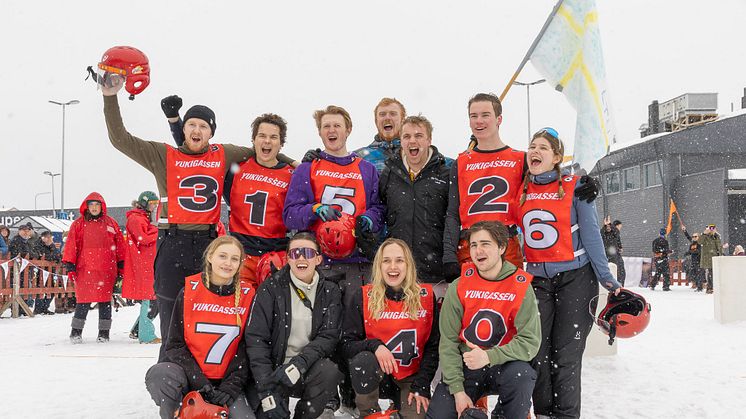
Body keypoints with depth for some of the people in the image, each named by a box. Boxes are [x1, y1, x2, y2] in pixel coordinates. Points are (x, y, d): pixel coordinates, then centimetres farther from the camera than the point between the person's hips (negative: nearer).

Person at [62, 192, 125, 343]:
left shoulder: (111, 223, 11)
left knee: (105, 301, 6)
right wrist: (70, 266, -2)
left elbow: (119, 245, 14)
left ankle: (104, 332, 14)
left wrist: (121, 266, 12)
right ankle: (76, 332, 10)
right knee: (83, 301, -2)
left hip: (107, 270, 2)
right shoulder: (79, 224, 6)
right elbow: (71, 246, 5)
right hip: (85, 270, -2)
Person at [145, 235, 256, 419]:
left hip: (226, 381, 1)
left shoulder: (247, 295, -2)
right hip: (189, 375, -1)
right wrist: (200, 383, -15)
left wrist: (229, 388, -9)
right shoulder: (189, 290, -4)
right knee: (159, 375, -30)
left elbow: (247, 348, 1)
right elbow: (175, 344, -4)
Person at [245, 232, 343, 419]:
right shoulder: (271, 288, -3)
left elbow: (329, 337, -5)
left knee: (329, 371, -30)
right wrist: (267, 389, -20)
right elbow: (255, 338, -9)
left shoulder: (330, 291, 3)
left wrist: (300, 362, -25)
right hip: (275, 368, -2)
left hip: (309, 369, 2)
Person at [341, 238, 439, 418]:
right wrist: (374, 346, -26)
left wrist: (421, 386, -6)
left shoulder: (426, 296, -3)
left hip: (412, 377, 1)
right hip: (375, 374, 0)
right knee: (362, 360, -33)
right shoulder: (364, 297, -5)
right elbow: (347, 345, -7)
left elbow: (433, 346, 1)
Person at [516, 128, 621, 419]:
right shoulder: (521, 190, 5)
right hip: (537, 280, 3)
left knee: (566, 356, -2)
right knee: (537, 353, 3)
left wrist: (606, 278, -7)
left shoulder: (574, 187, -5)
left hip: (575, 278, -3)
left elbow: (590, 235, -5)